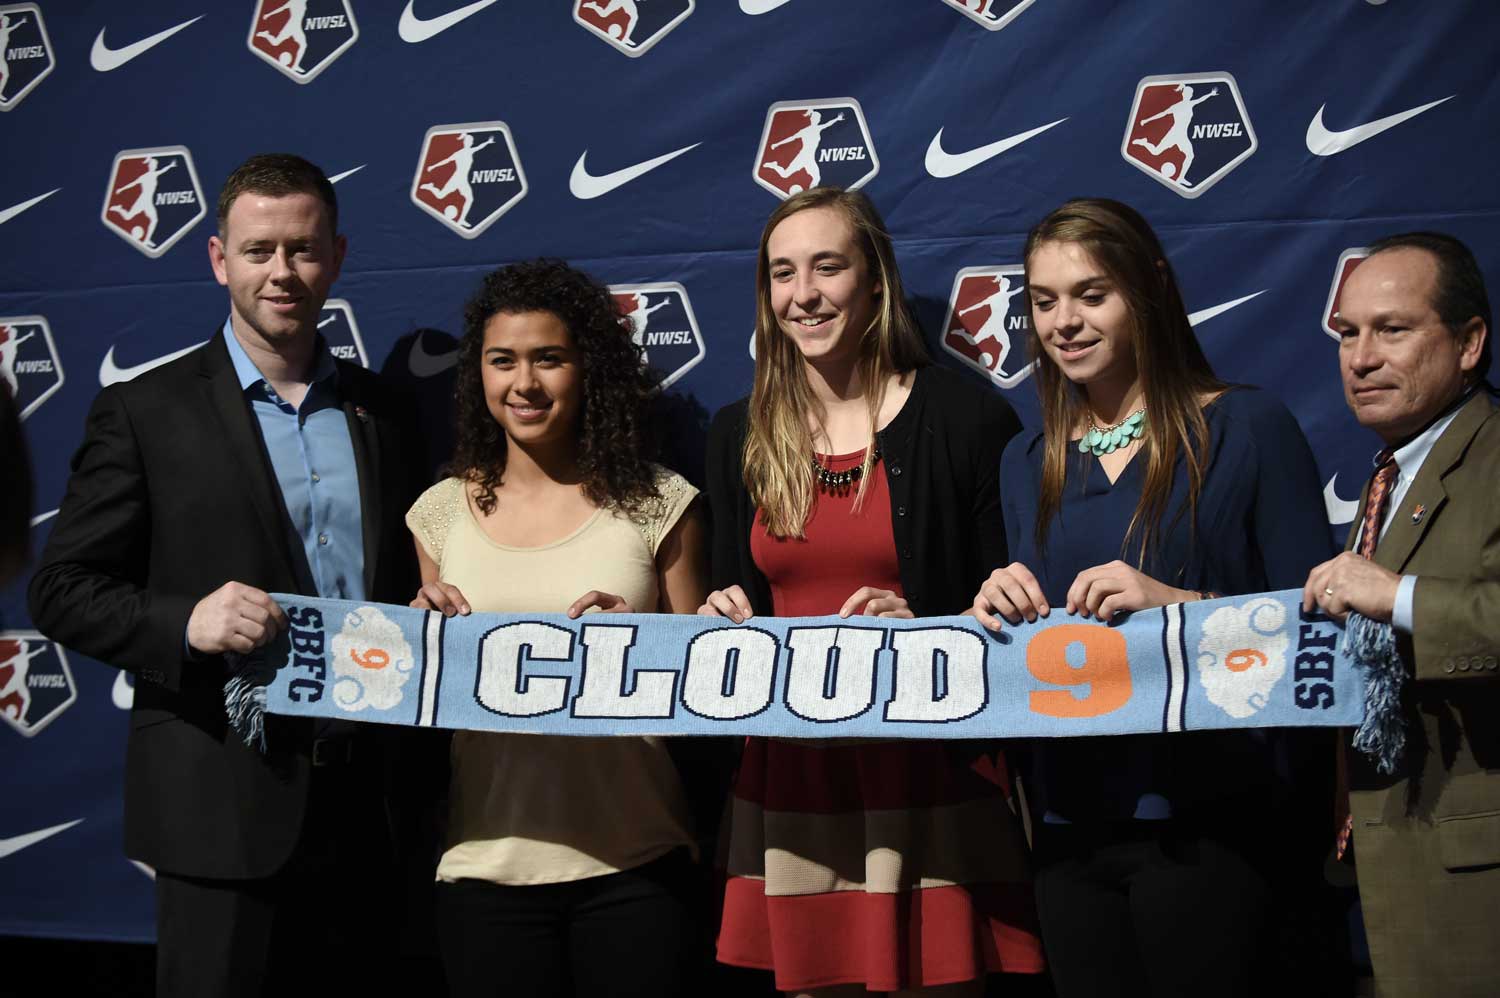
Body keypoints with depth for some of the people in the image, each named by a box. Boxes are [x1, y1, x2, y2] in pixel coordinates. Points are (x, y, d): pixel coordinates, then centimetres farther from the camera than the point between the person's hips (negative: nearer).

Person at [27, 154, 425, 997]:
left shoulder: (382, 413, 12)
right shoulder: (145, 413, -1)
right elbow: (64, 592, -3)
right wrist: (185, 623, -20)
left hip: (365, 802, 4)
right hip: (224, 808, -4)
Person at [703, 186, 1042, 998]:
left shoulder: (966, 420, -3)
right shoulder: (739, 437, 10)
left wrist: (922, 627, -18)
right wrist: (724, 620, -2)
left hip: (924, 782, -4)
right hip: (790, 783, 4)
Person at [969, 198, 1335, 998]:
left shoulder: (1247, 429, -3)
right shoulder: (1027, 464, 12)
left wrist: (1180, 602, -20)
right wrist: (997, 612, -4)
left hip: (1208, 819, -5)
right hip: (1071, 824, 5)